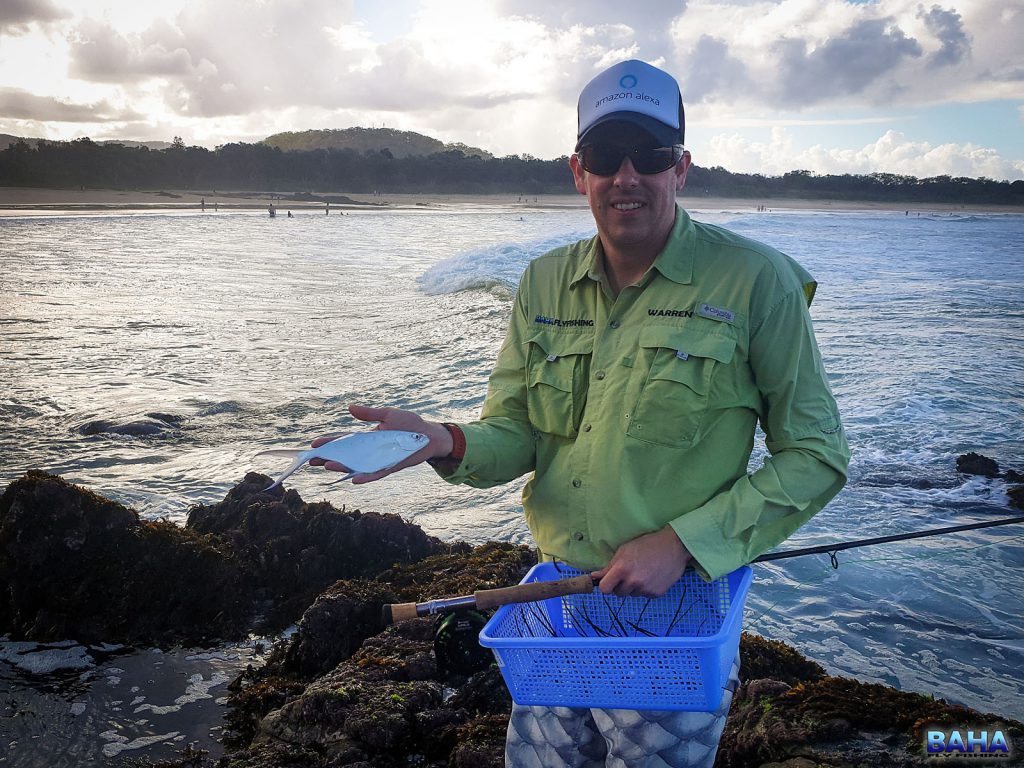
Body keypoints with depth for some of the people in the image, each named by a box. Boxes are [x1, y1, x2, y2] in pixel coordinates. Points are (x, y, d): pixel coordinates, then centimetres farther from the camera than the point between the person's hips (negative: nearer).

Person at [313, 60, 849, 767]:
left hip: (679, 603, -4)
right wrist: (445, 443, -17)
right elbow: (516, 434, 5)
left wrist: (682, 541, -17)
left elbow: (816, 455, -8)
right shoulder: (545, 283, 4)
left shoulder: (755, 280, -11)